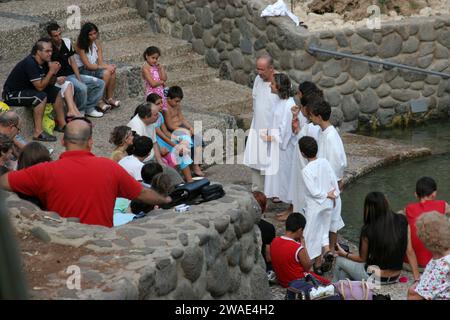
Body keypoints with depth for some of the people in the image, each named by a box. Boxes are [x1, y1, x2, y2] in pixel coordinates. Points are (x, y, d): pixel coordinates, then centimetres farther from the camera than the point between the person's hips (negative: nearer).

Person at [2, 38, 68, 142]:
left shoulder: (44, 62, -1)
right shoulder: (30, 63, -28)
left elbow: (50, 84, 4)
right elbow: (40, 87, -29)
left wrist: (54, 72, -15)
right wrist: (51, 71, -24)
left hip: (27, 89, 10)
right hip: (12, 94, -9)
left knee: (56, 92, 4)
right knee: (41, 96, -31)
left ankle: (62, 123, 11)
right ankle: (38, 132, -28)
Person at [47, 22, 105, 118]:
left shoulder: (67, 42, 4)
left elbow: (73, 62, 6)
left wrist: (79, 79, -3)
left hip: (72, 74, 7)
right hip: (60, 78, -7)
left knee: (101, 83, 0)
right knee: (82, 88, -33)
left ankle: (89, 108, 3)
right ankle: (80, 112, -10)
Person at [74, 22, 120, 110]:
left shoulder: (97, 43, 5)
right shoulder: (80, 46, -14)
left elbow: (100, 62, -1)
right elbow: (88, 65, -18)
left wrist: (109, 66, -24)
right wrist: (106, 67, -22)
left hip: (94, 68, 6)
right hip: (82, 70, -6)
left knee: (112, 71, -21)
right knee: (106, 73, -28)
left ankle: (109, 98, -9)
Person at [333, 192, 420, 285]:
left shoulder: (368, 231, -19)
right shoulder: (402, 222, -10)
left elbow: (362, 258, -4)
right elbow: (410, 252, -6)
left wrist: (345, 254, 14)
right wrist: (417, 278, -1)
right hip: (395, 278, 5)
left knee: (340, 260, 20)